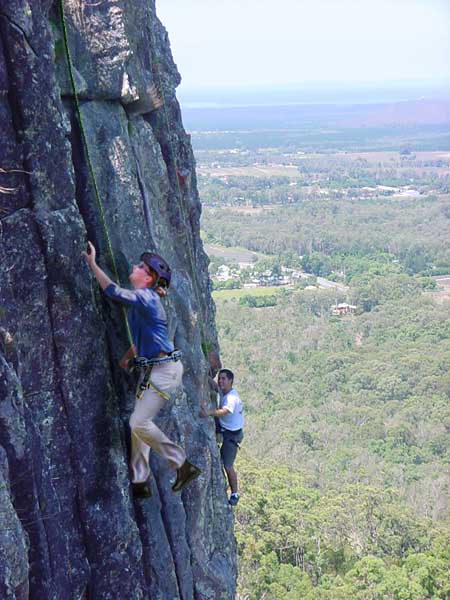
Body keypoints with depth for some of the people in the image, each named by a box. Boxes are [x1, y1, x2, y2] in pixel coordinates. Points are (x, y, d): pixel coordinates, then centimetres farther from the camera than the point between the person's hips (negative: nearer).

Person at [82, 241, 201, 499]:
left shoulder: (147, 298, -16)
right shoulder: (141, 299, 13)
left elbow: (114, 291, -24)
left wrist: (93, 263, -18)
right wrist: (129, 356, 13)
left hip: (165, 369, -10)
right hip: (150, 369, 10)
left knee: (139, 422, -12)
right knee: (140, 423, 10)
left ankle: (183, 465, -1)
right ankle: (140, 482, 18)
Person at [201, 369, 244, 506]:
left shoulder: (232, 398, -30)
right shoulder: (222, 391, -3)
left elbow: (224, 411, -49)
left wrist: (209, 413, -66)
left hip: (232, 434, -9)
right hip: (223, 428, 9)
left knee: (227, 465, -3)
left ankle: (235, 494, 13)